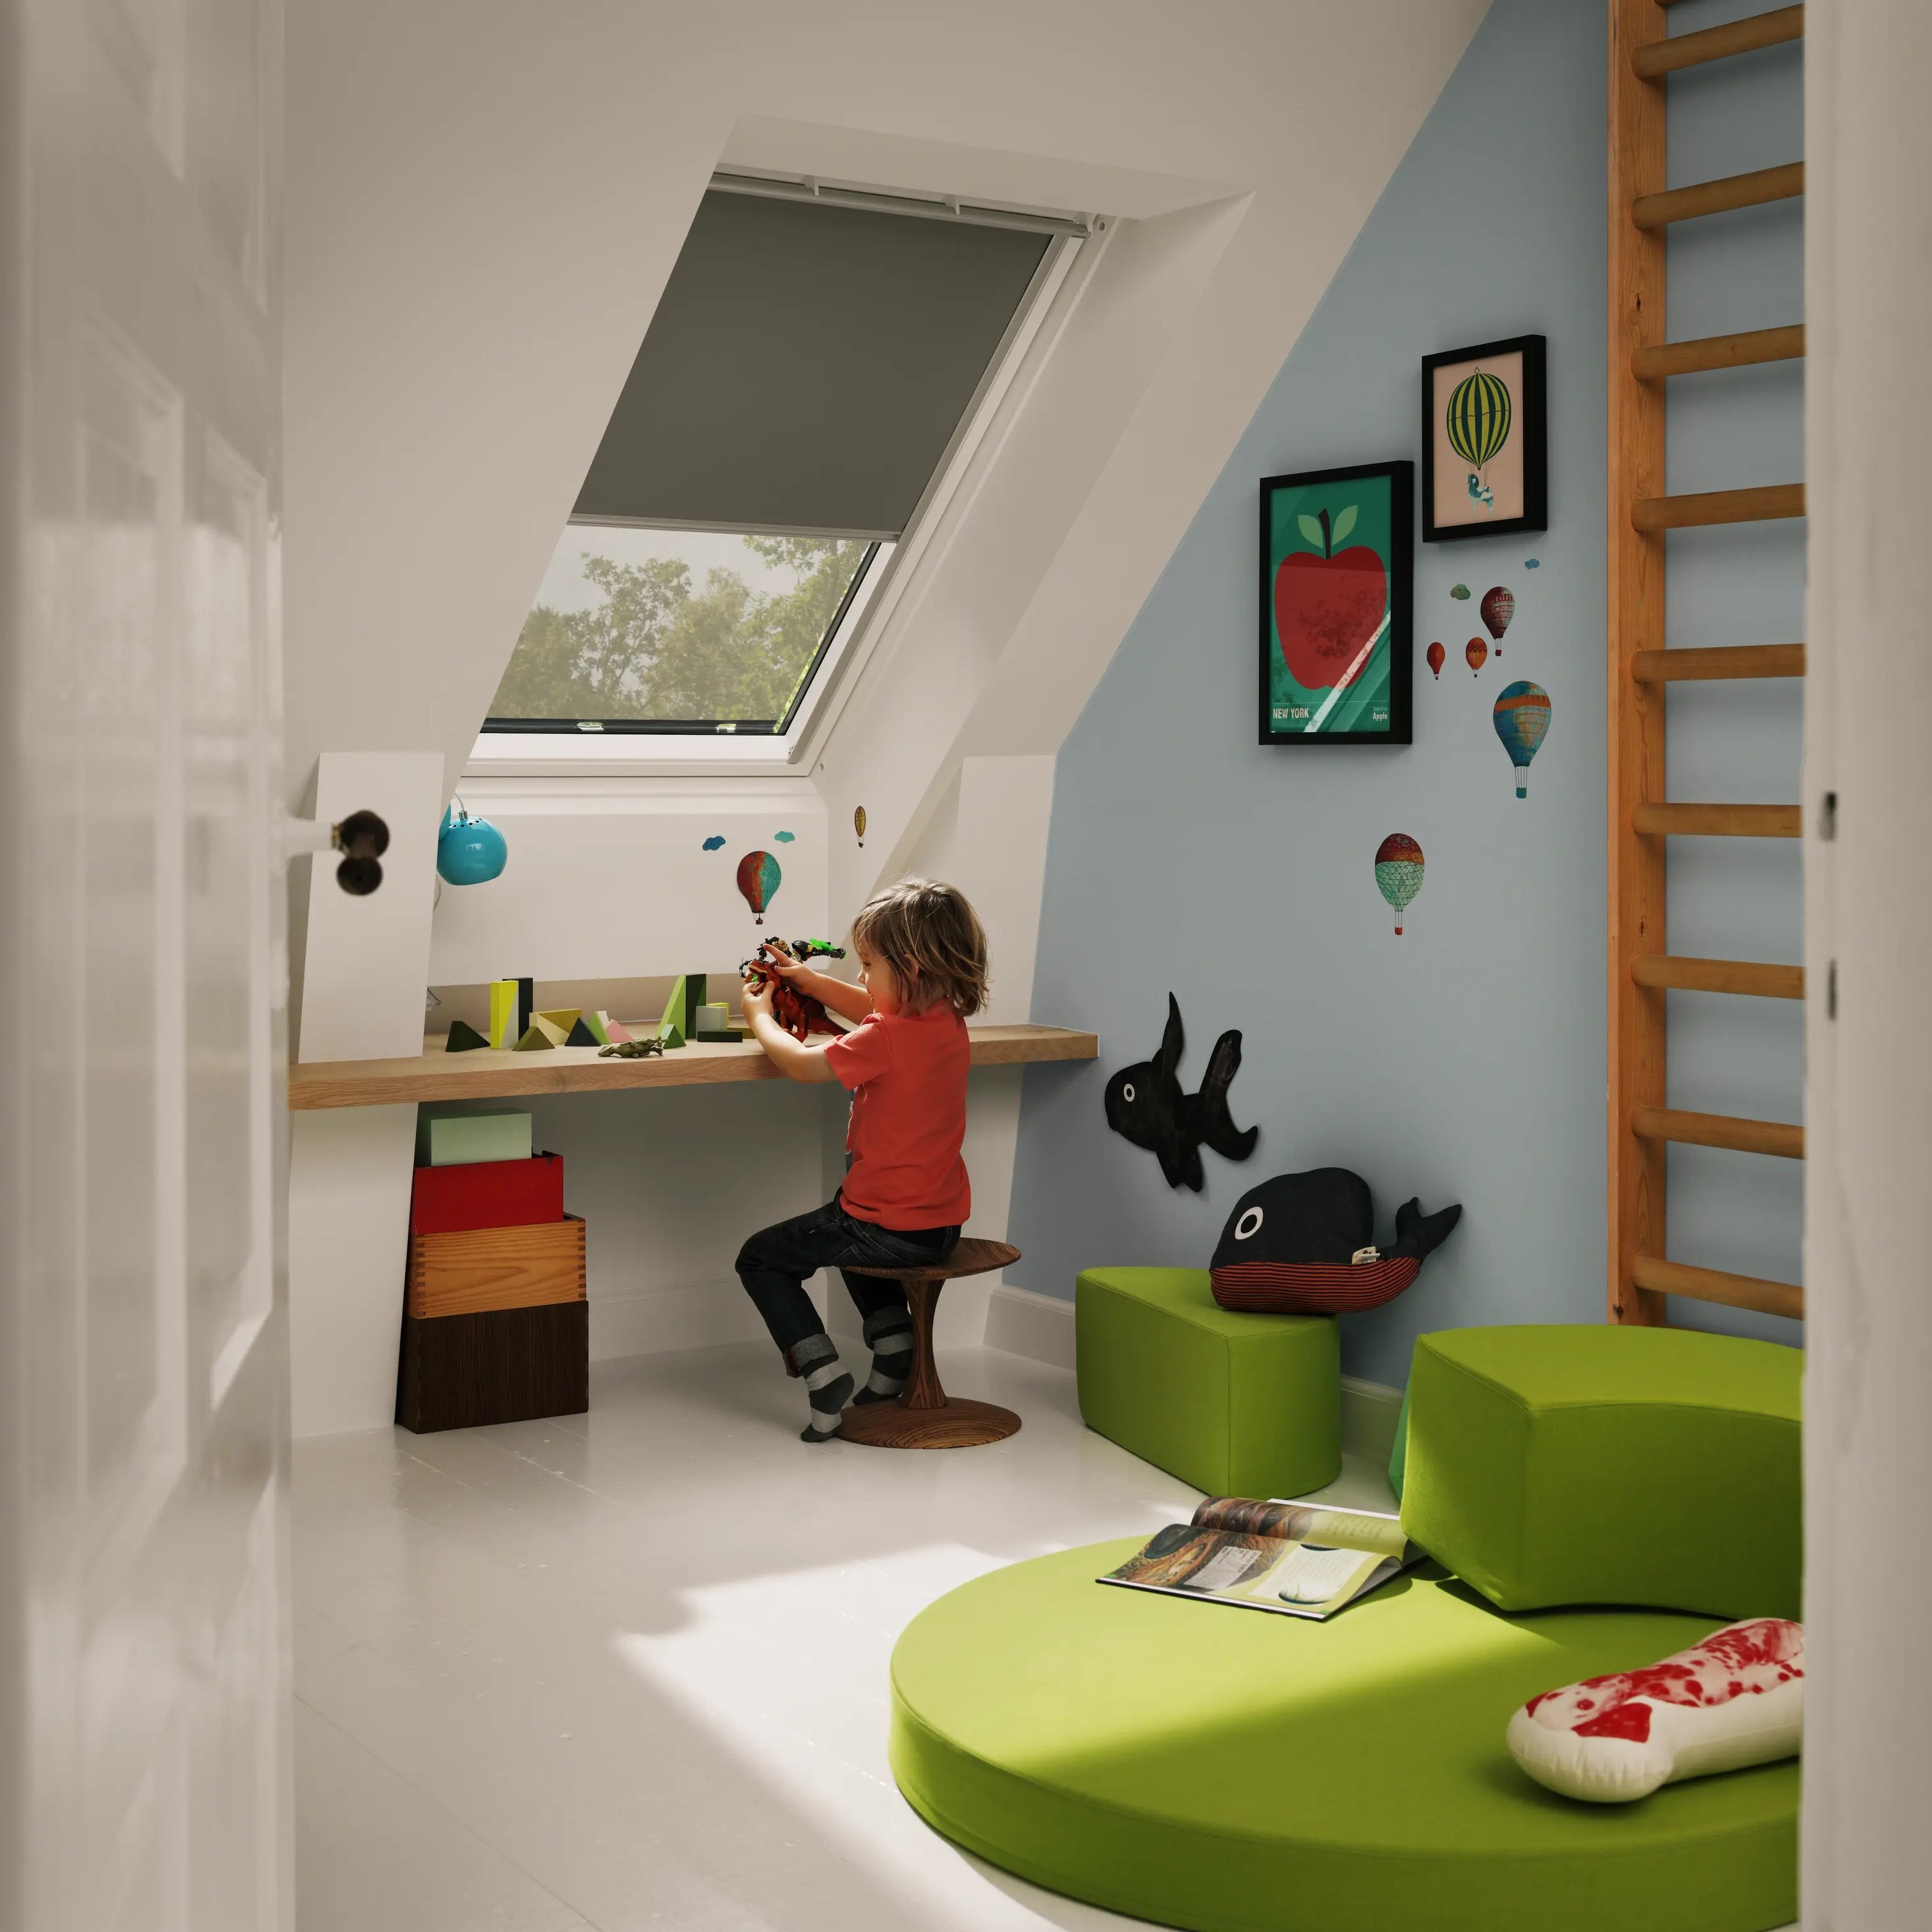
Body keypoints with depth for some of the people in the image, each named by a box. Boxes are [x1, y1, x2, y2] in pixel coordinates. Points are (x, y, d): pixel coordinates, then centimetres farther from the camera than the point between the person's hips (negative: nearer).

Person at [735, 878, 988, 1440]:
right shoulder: (947, 1020, 1)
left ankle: (823, 1374, -3)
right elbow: (875, 1009, 21)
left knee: (760, 1258, 8)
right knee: (846, 1230, 40)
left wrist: (760, 1017, 5)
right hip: (942, 1224, 9)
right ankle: (895, 1346, 28)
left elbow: (802, 1063, -13)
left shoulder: (885, 1039, -24)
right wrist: (810, 979, 15)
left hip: (890, 1227, -9)